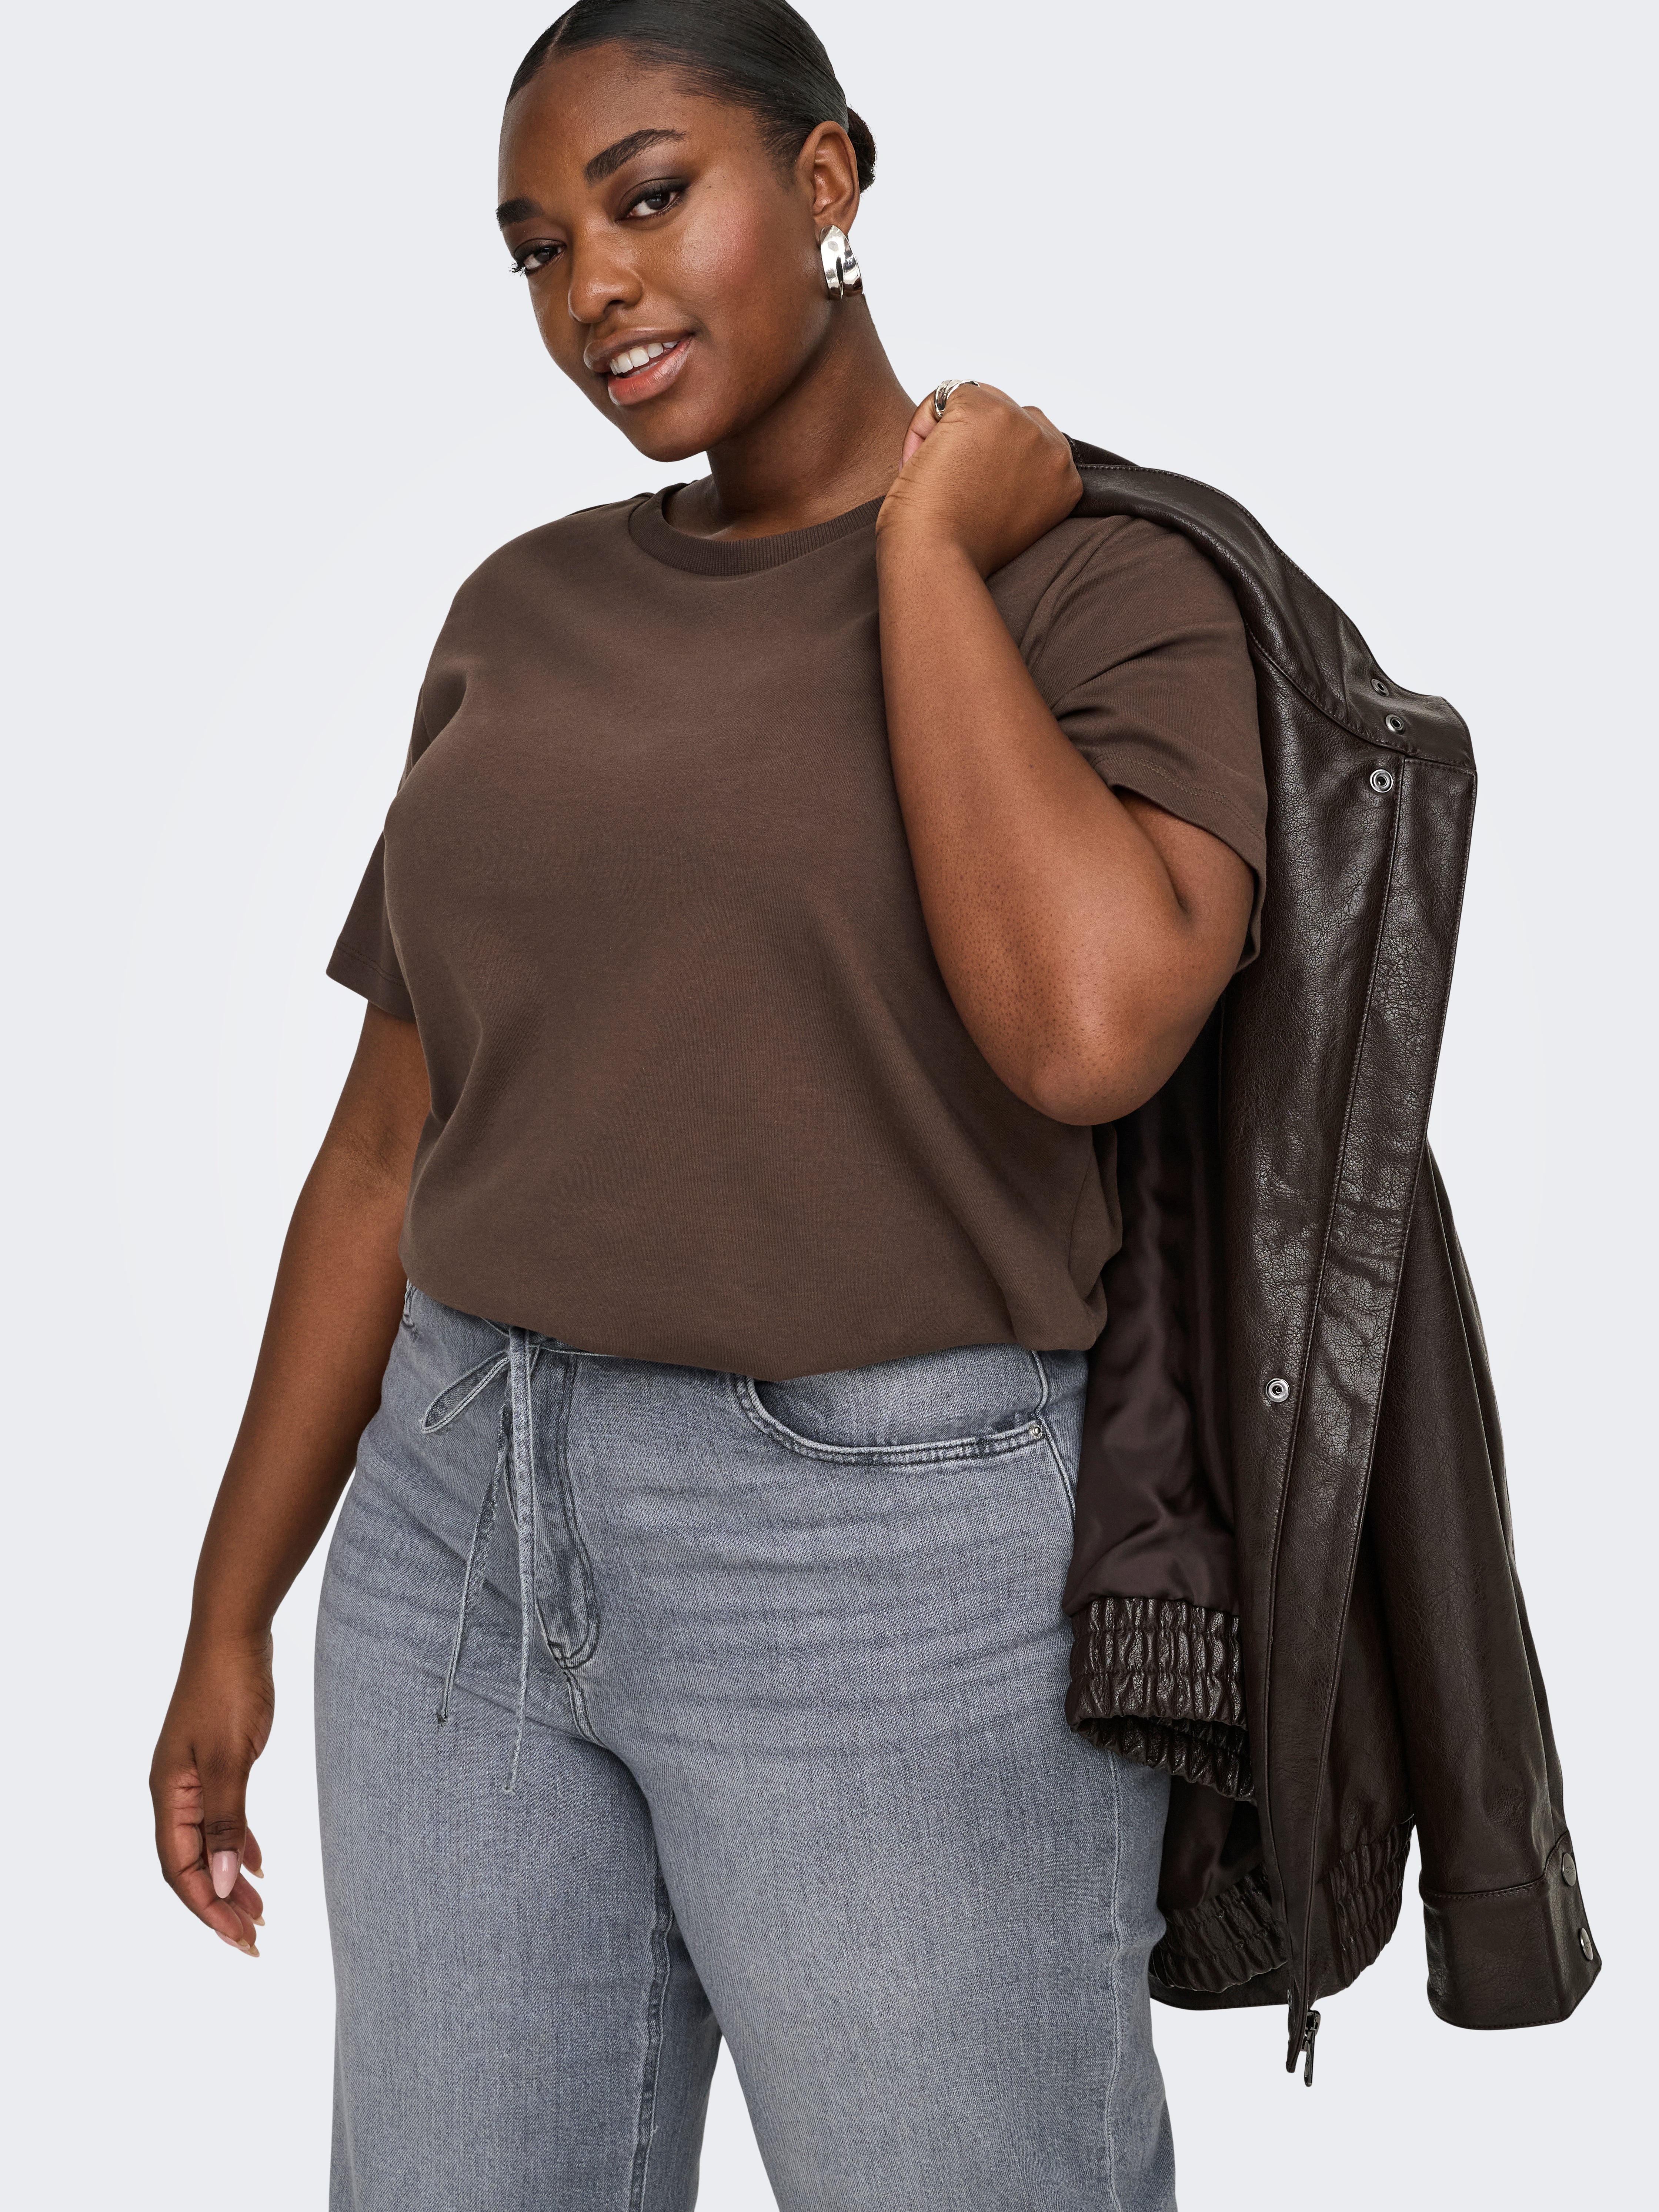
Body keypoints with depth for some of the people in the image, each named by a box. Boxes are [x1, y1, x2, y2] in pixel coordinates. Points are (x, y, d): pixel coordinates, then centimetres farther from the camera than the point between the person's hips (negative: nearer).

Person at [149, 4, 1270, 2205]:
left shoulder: (1105, 587, -6)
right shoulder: (527, 618, 8)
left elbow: (1089, 1028, -26)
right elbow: (391, 1148, 10)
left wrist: (928, 545, -14)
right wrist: (233, 1613, 11)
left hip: (903, 1576, -5)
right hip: (470, 1534, 5)